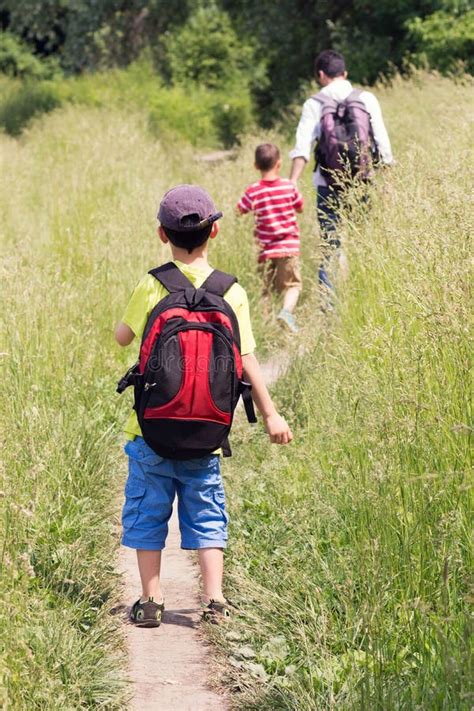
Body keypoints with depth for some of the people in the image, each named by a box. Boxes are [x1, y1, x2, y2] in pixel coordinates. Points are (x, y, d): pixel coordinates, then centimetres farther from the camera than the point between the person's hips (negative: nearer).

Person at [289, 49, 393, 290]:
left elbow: (302, 147, -10)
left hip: (328, 184, -1)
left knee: (329, 248, 2)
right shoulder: (367, 99, 4)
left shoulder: (314, 104, 1)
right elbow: (382, 141, 3)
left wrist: (292, 182, -15)